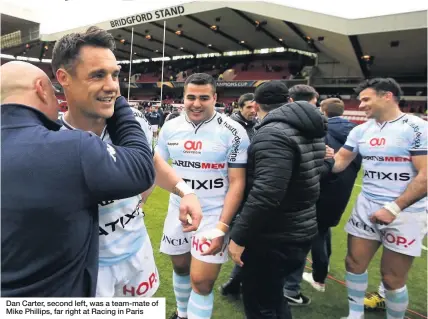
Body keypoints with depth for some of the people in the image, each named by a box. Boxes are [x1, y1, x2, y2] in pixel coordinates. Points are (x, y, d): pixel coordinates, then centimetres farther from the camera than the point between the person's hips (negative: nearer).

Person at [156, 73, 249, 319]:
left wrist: (222, 227, -18)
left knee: (201, 282, -2)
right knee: (181, 267, 21)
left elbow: (237, 183, -12)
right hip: (179, 211, 5)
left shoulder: (233, 132, -13)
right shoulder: (170, 128, 0)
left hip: (214, 215, -4)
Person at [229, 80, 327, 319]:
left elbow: (265, 194, -30)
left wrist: (239, 236, -22)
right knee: (273, 297, 25)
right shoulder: (311, 130, 8)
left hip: (274, 238, -9)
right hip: (301, 231, 9)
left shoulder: (273, 133, -22)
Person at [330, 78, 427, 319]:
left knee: (392, 278, 7)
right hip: (366, 206, 6)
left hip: (405, 213, -5)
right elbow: (340, 161, 8)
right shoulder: (361, 131, 5)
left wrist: (393, 208, -22)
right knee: (355, 263, 13)